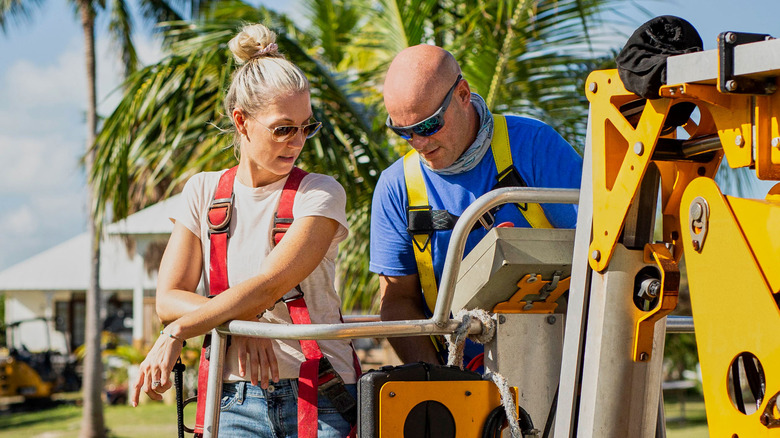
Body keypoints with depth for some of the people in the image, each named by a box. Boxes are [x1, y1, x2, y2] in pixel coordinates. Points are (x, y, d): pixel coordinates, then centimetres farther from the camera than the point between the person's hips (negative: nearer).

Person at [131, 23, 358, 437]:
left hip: (318, 397, -2)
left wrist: (175, 334, -17)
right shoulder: (203, 191, 10)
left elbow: (268, 286, -14)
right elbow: (168, 298, 4)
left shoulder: (320, 194, -1)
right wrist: (238, 322, -13)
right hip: (236, 400, 2)